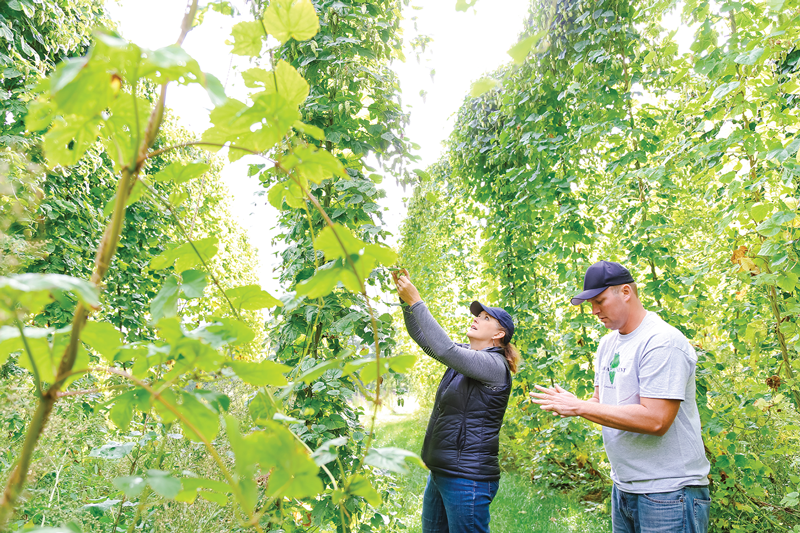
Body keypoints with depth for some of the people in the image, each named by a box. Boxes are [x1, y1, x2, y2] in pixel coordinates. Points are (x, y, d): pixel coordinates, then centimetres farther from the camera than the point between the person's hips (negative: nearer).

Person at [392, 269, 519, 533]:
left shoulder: (494, 365, -16)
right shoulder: (466, 354, 10)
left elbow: (444, 349, -28)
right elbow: (421, 336, 6)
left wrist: (416, 302, -25)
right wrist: (405, 297, -6)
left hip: (467, 478, -9)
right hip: (440, 473, 9)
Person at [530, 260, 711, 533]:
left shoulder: (663, 342, -19)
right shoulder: (608, 343, 9)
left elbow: (655, 420, -27)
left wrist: (579, 407, -23)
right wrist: (566, 404, -7)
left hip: (668, 491, -8)